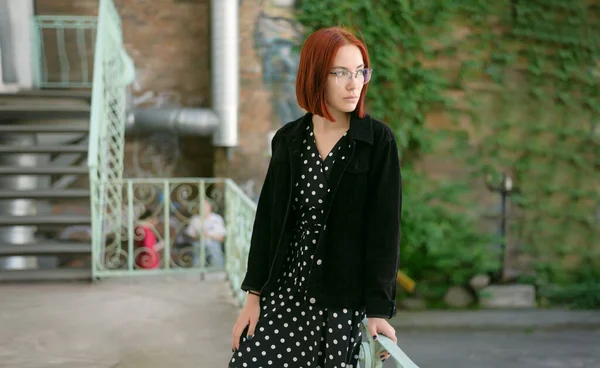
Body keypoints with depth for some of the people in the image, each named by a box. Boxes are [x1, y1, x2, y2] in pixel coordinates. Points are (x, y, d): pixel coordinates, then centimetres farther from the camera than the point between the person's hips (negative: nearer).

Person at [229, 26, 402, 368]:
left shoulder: (378, 141, -6)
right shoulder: (289, 140, 4)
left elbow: (384, 227, -8)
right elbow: (268, 219, 7)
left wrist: (378, 310, -11)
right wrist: (254, 294, 4)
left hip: (342, 297, -3)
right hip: (284, 288, 3)